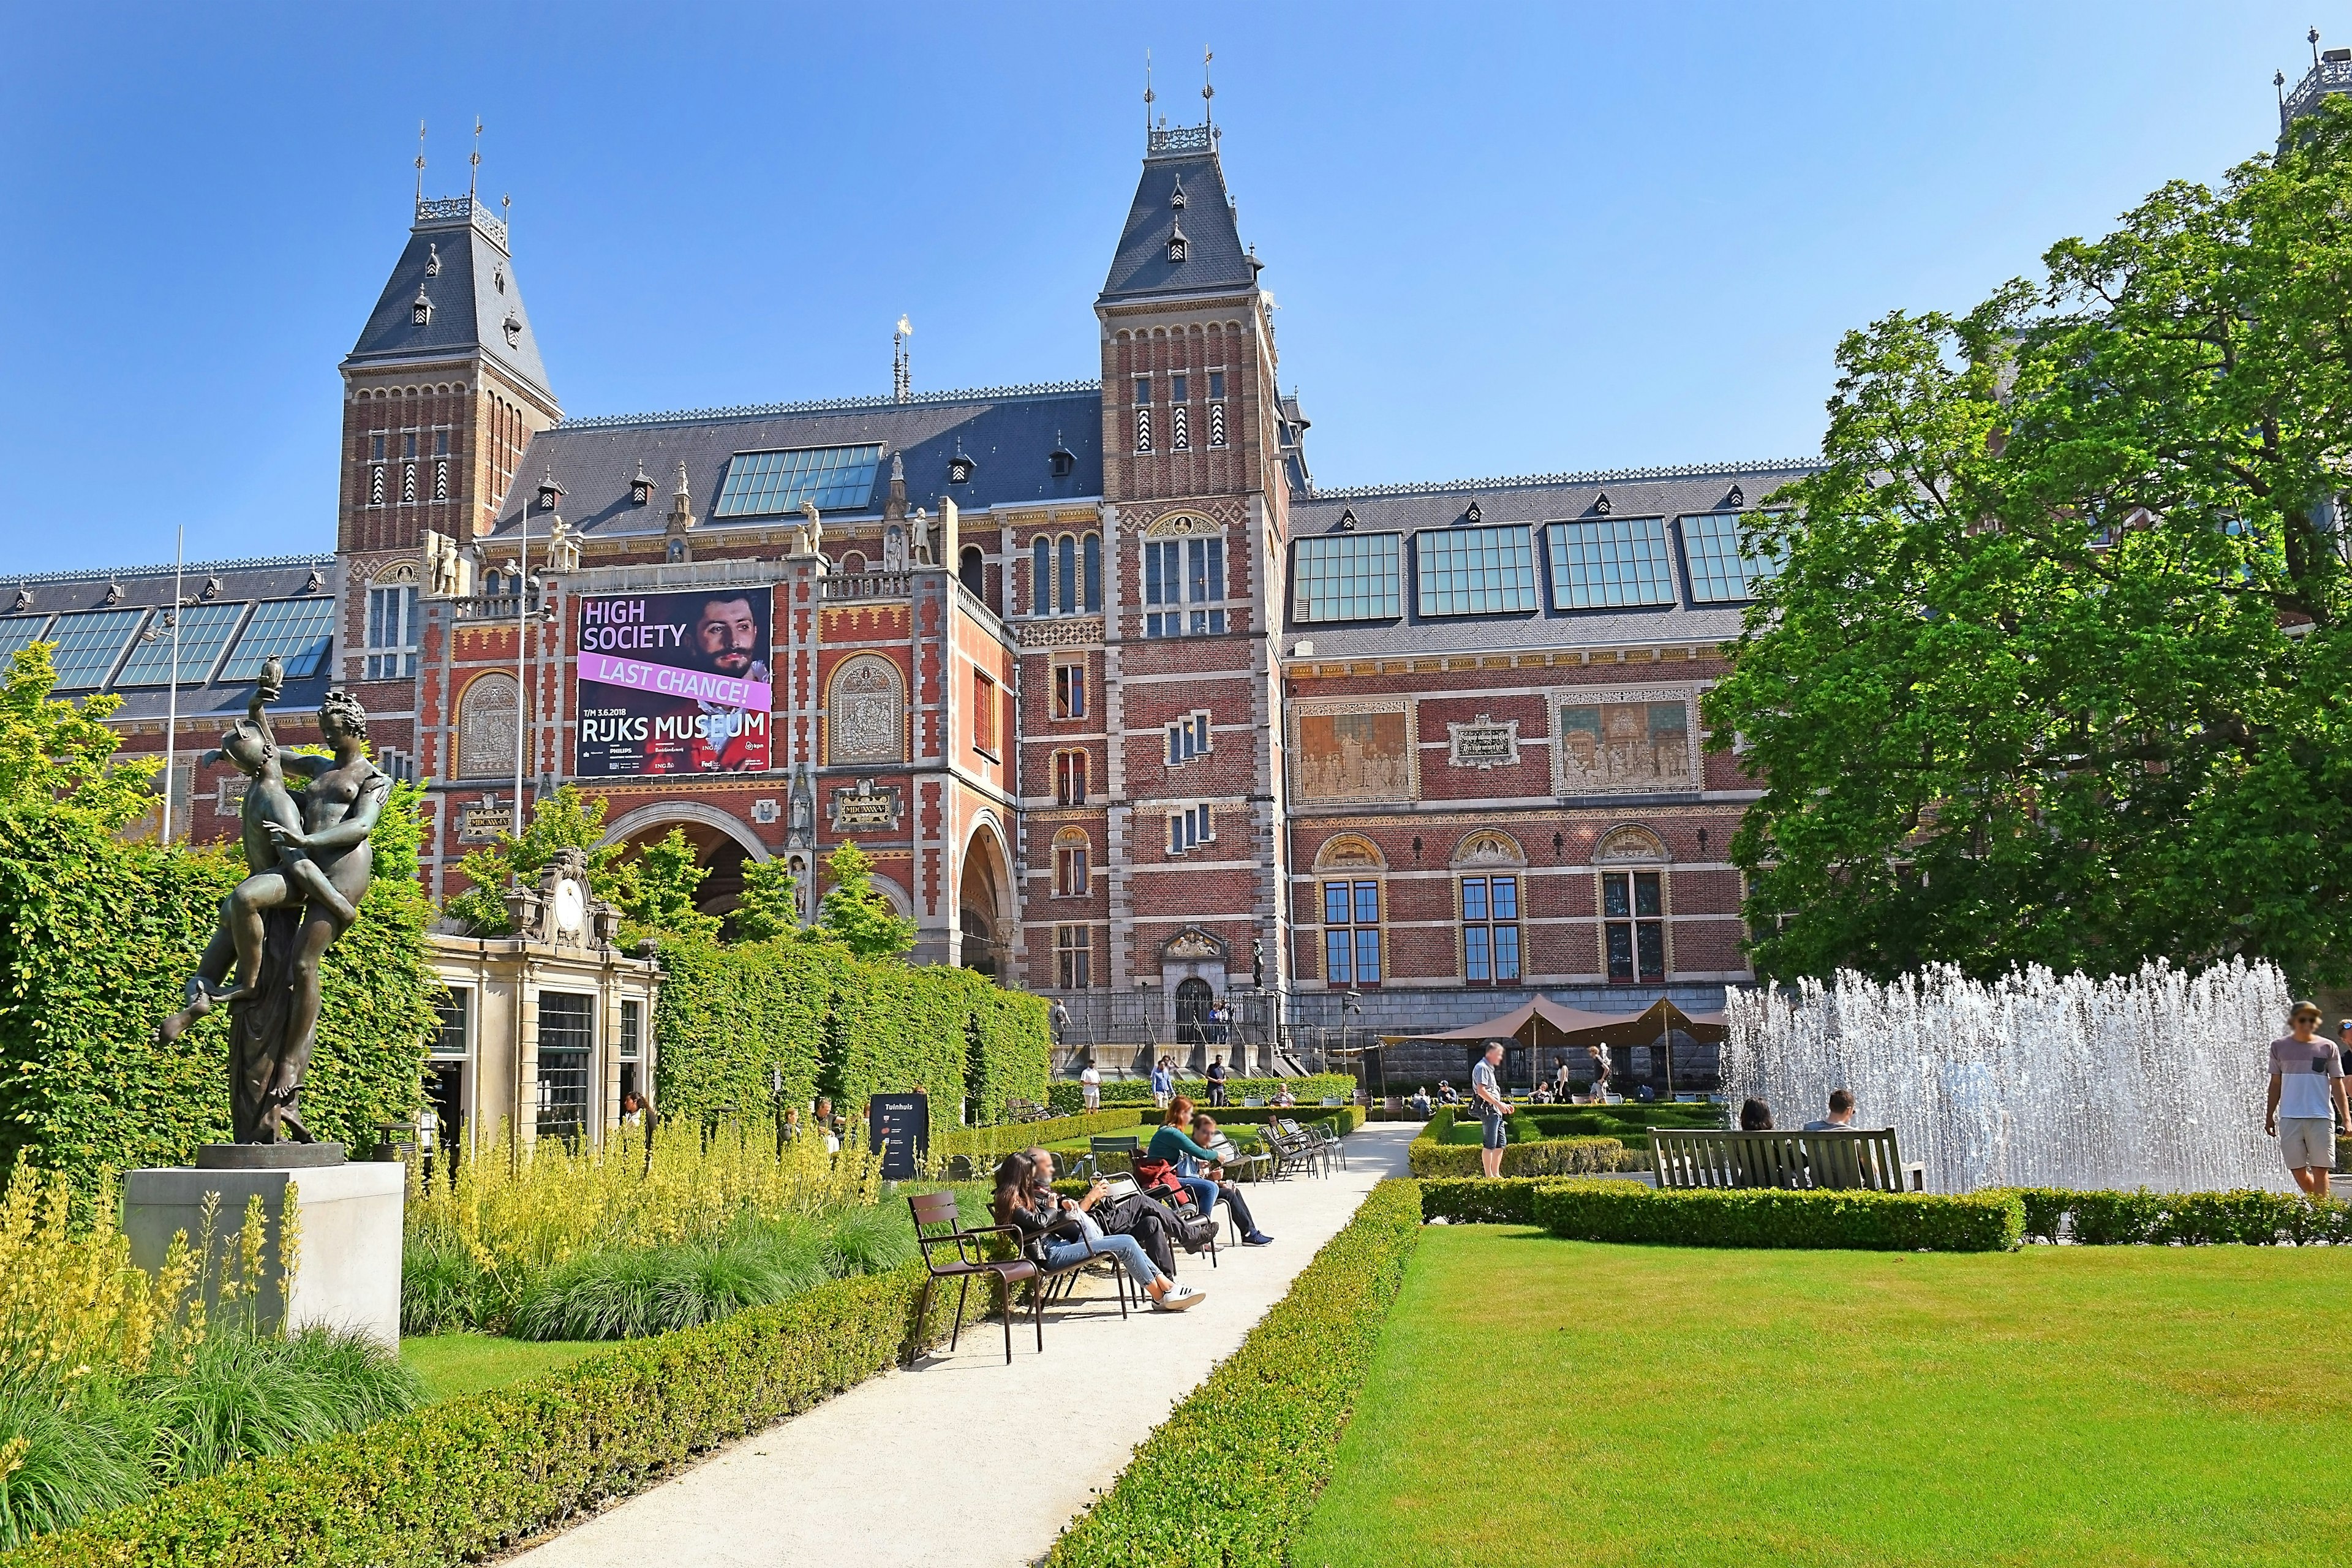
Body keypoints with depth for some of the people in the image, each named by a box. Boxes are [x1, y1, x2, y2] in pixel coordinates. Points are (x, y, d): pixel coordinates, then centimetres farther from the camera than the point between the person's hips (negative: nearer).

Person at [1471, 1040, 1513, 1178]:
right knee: (1490, 1144, -8)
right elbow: (1481, 1091, -21)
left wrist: (1503, 1105, 19)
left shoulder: (1489, 1068, 22)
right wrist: (1499, 1104, -21)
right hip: (1488, 1110, -11)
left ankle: (1496, 1174, 18)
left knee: (1501, 1142, 12)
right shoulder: (1482, 1068, -11)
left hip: (1496, 1111, 11)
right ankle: (1489, 1176, -6)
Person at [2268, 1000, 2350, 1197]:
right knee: (2298, 1172, 4)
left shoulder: (2328, 1048, 4)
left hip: (2321, 1117, -1)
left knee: (2320, 1169, -2)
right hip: (2289, 1118, 1)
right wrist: (2269, 1116, 12)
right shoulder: (2280, 1047, 7)